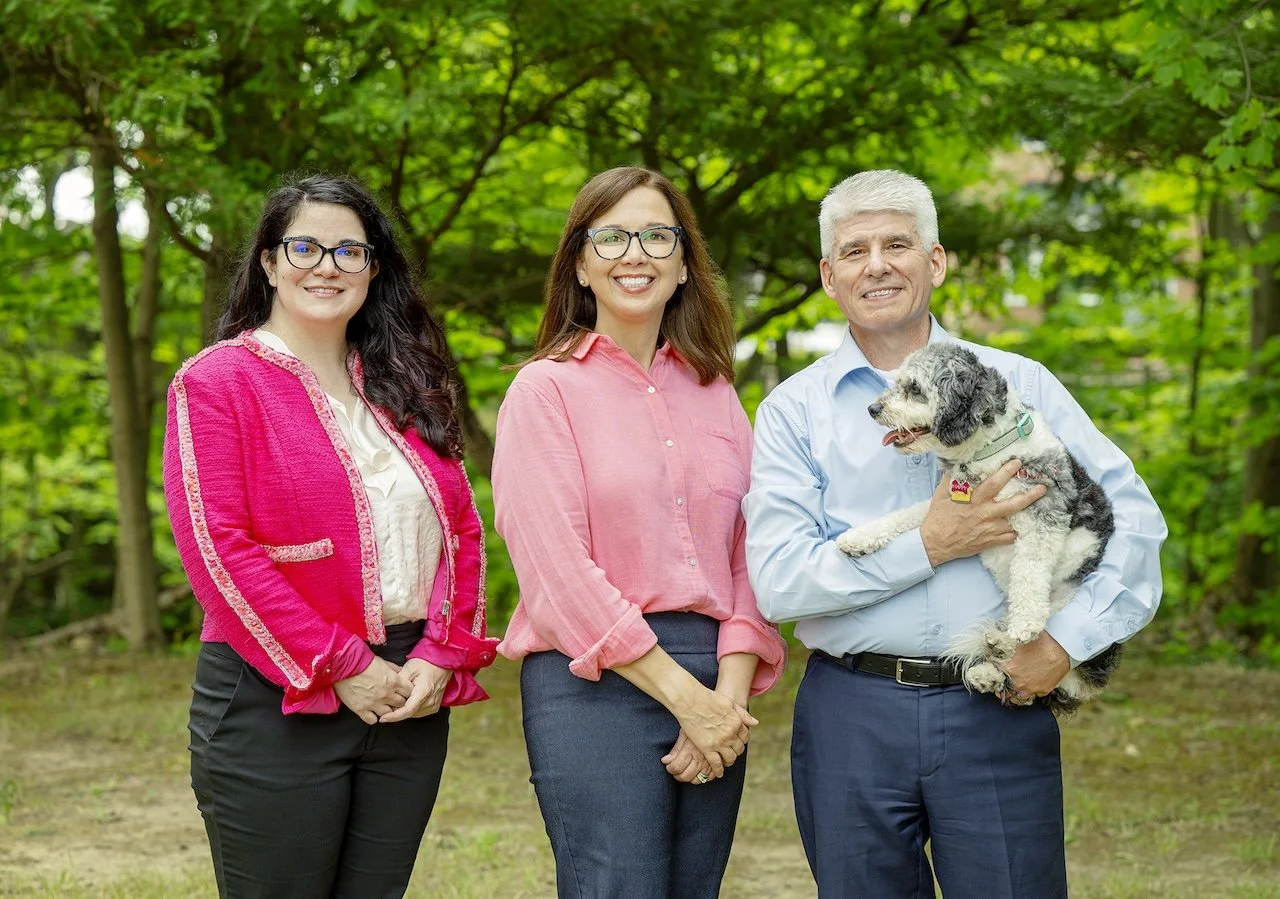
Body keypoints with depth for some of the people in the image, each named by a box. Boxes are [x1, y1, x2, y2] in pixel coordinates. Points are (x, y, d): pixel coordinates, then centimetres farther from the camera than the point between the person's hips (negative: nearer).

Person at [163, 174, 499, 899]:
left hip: (410, 699, 5)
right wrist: (342, 667, -15)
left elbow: (462, 530, 10)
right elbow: (217, 548, -13)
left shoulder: (404, 388, 13)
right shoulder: (218, 381, -4)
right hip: (278, 703, -5)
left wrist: (440, 656, -5)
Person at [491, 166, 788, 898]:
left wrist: (731, 693, -7)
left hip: (715, 691, 5)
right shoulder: (547, 388, -1)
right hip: (594, 684, -5)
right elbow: (559, 569, -10)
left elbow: (746, 555, 7)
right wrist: (685, 696, -12)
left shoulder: (713, 391, 13)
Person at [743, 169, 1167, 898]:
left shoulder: (1019, 385, 7)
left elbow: (1134, 516, 2)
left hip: (998, 709, 0)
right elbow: (777, 581, -7)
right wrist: (929, 547, -14)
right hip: (852, 712, 0)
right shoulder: (795, 410, 4)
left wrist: (1067, 641, -10)